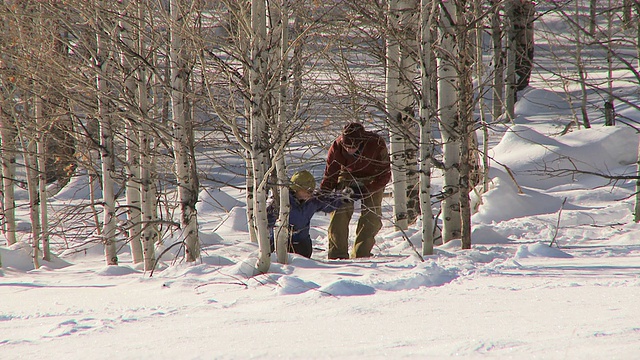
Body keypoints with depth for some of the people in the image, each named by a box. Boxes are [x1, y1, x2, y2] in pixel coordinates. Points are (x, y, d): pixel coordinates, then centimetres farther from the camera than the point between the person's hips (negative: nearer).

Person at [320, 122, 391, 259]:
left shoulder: (377, 145, -34)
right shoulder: (337, 147, -28)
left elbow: (385, 175, -24)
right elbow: (330, 174, -14)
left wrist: (364, 191, -32)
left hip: (373, 179, -1)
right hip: (348, 178, 1)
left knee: (371, 217, -14)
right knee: (339, 213, -14)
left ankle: (360, 254, -6)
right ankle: (337, 254, -7)